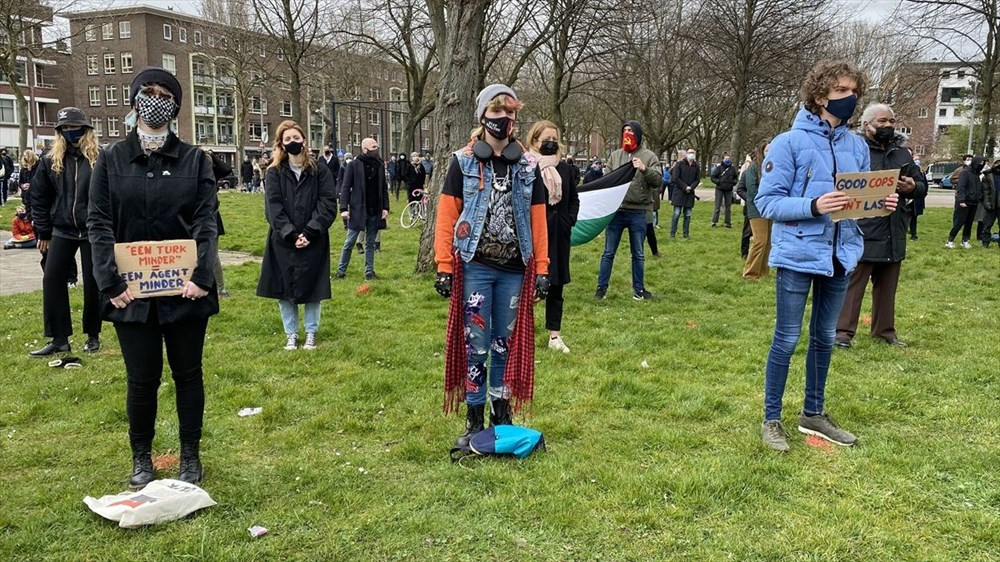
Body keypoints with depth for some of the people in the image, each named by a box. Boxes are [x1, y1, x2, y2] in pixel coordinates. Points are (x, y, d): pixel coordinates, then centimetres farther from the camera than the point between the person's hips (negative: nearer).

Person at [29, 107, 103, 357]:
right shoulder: (51, 161, 4)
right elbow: (39, 198, 8)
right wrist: (43, 233, 6)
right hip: (62, 231, 4)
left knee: (93, 283, 5)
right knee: (52, 281, 0)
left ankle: (93, 336, 19)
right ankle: (59, 339, 9)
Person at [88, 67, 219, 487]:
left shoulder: (194, 160, 2)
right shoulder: (111, 160, 4)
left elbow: (206, 221, -4)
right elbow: (99, 224, -1)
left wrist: (201, 276, -16)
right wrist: (111, 283, -11)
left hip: (185, 289, 0)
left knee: (187, 374, 10)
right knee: (141, 378, 8)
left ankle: (190, 455, 25)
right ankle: (141, 457, 27)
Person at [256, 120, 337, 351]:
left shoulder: (320, 171, -1)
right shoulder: (275, 172, 1)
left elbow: (328, 204, -7)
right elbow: (274, 208, -6)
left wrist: (309, 233, -16)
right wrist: (291, 234, -17)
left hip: (314, 241, -1)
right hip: (283, 242, 1)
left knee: (312, 288, 6)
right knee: (284, 289, 6)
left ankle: (311, 333, 21)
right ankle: (291, 334, 21)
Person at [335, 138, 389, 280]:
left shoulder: (379, 165, 8)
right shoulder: (354, 165, -6)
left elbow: (383, 188, 11)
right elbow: (345, 188, -7)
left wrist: (385, 207, 2)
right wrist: (344, 208, -14)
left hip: (375, 212, 4)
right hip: (358, 211, -4)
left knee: (370, 243, 10)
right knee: (349, 242, 3)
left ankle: (369, 271, 16)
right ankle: (341, 271, 13)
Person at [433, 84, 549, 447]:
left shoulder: (528, 166, 7)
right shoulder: (463, 162, 1)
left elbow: (537, 220, 7)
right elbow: (447, 216, -2)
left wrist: (541, 269, 3)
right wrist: (444, 267, -7)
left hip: (514, 270, 2)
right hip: (475, 267, -2)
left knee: (506, 343, 11)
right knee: (476, 344, 2)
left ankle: (502, 414, 25)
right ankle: (474, 420, 14)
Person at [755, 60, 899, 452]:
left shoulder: (858, 146, 8)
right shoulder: (789, 142, -10)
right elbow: (767, 203, -13)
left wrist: (879, 204, -7)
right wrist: (814, 205, -27)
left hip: (840, 255, 6)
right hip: (798, 255, -6)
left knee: (825, 338, 16)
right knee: (787, 340, 1)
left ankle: (813, 414, 31)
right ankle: (771, 420, 15)